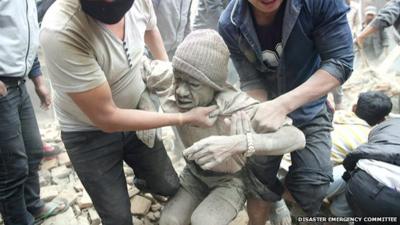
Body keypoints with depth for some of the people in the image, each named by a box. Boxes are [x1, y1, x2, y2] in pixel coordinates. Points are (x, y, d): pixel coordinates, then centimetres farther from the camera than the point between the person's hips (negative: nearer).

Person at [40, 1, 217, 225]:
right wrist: (185, 118, -25)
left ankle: (143, 175, 48)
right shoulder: (61, 31, -35)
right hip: (89, 133, -4)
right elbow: (106, 118, -29)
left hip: (135, 111, 5)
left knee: (169, 186, 14)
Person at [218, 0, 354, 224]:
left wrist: (283, 104, -39)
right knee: (258, 180, 6)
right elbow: (252, 81, -15)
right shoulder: (230, 25, -22)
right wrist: (253, 114, -37)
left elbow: (340, 62, -27)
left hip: (309, 111, -1)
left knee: (311, 188, -6)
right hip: (266, 109, 2)